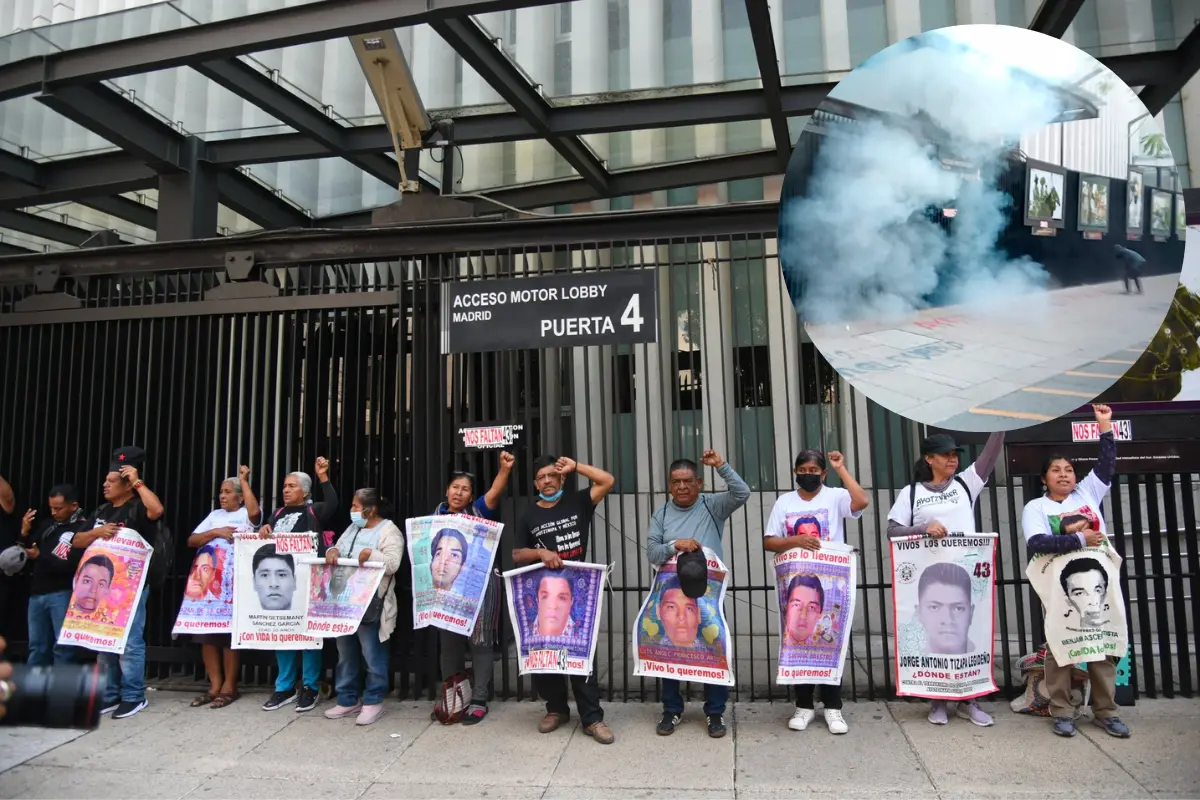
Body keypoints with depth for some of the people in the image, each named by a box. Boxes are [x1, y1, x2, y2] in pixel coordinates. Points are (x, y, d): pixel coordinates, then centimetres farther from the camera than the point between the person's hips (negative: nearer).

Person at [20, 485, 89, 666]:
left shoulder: (84, 529, -10)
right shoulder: (49, 524, 12)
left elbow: (70, 567, -16)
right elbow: (29, 551, 16)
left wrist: (40, 556, -15)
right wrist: (25, 534, -1)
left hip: (62, 594, -7)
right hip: (37, 593, 7)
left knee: (62, 647, -4)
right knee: (37, 646, 13)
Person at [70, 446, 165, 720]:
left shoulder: (138, 507, -8)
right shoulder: (102, 511, 14)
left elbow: (157, 510, -32)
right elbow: (76, 541, 13)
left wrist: (138, 482, -22)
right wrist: (97, 532, -8)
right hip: (102, 584, 8)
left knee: (130, 642, -5)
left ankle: (133, 696, 4)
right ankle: (108, 695, 23)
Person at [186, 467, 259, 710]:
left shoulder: (246, 514, 3)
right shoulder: (214, 515, 18)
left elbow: (255, 511, -23)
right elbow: (191, 540, 12)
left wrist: (244, 480, -13)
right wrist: (215, 532, -6)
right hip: (207, 578, 5)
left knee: (229, 630, -3)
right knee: (206, 629, 3)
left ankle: (229, 687, 6)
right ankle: (214, 686, 12)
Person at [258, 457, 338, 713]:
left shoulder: (314, 511, 2)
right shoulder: (278, 514, 20)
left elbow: (333, 505, -17)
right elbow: (266, 540, 20)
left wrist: (323, 477, -22)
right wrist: (263, 532, -2)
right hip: (279, 579, 6)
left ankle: (310, 687, 9)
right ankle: (285, 687, 19)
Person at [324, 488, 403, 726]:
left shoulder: (389, 531, -9)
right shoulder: (352, 528, 15)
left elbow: (393, 564, -17)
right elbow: (338, 547, 16)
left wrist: (371, 554, -28)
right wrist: (332, 551, -6)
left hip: (370, 605, -8)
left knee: (372, 656, 1)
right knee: (345, 654, 15)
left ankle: (373, 701, 13)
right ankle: (348, 700, 26)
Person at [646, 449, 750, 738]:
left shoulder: (713, 506, 0)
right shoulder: (661, 514, 5)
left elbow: (742, 493, -17)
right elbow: (652, 553, -4)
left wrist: (721, 465, -23)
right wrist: (675, 545, -21)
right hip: (672, 594, 2)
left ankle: (715, 712, 19)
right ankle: (672, 710, 25)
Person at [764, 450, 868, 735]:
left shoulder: (835, 496, 0)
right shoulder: (784, 502, 6)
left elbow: (862, 502, -22)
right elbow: (768, 542, 2)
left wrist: (841, 468, -13)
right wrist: (795, 540, -16)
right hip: (796, 583, 2)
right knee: (799, 642, 6)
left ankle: (833, 707, 15)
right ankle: (804, 705, 18)